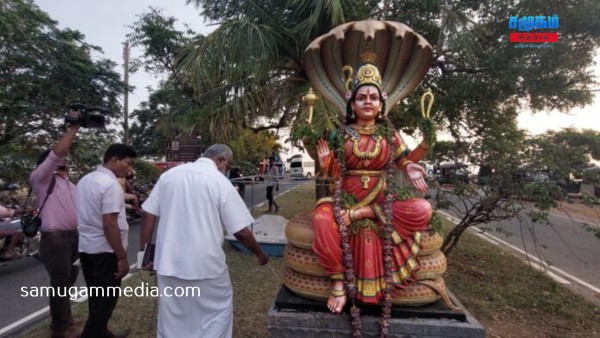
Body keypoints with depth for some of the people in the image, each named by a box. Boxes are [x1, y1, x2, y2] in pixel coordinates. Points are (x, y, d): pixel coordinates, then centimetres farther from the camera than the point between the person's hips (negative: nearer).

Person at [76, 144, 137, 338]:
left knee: (96, 297, 21)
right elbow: (109, 225, -24)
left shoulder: (84, 180, 8)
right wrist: (122, 256, -20)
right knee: (106, 300, 3)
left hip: (85, 247, 9)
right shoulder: (110, 185, -21)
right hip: (104, 250, -9)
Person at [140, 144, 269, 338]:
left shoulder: (169, 174, 3)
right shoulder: (221, 182, -11)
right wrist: (259, 253, 5)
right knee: (218, 309, 18)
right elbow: (241, 232, -10)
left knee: (171, 318, 21)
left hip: (168, 262, 5)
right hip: (205, 264, -4)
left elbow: (148, 216, 4)